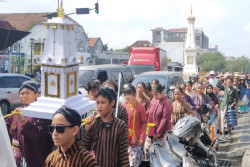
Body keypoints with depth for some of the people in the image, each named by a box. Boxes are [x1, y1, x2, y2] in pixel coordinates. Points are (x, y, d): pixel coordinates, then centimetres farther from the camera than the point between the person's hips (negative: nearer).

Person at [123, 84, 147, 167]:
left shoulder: (140, 106, -8)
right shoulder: (123, 106, 2)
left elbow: (144, 123, -4)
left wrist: (142, 137, -9)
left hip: (136, 139, -3)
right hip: (125, 139, 3)